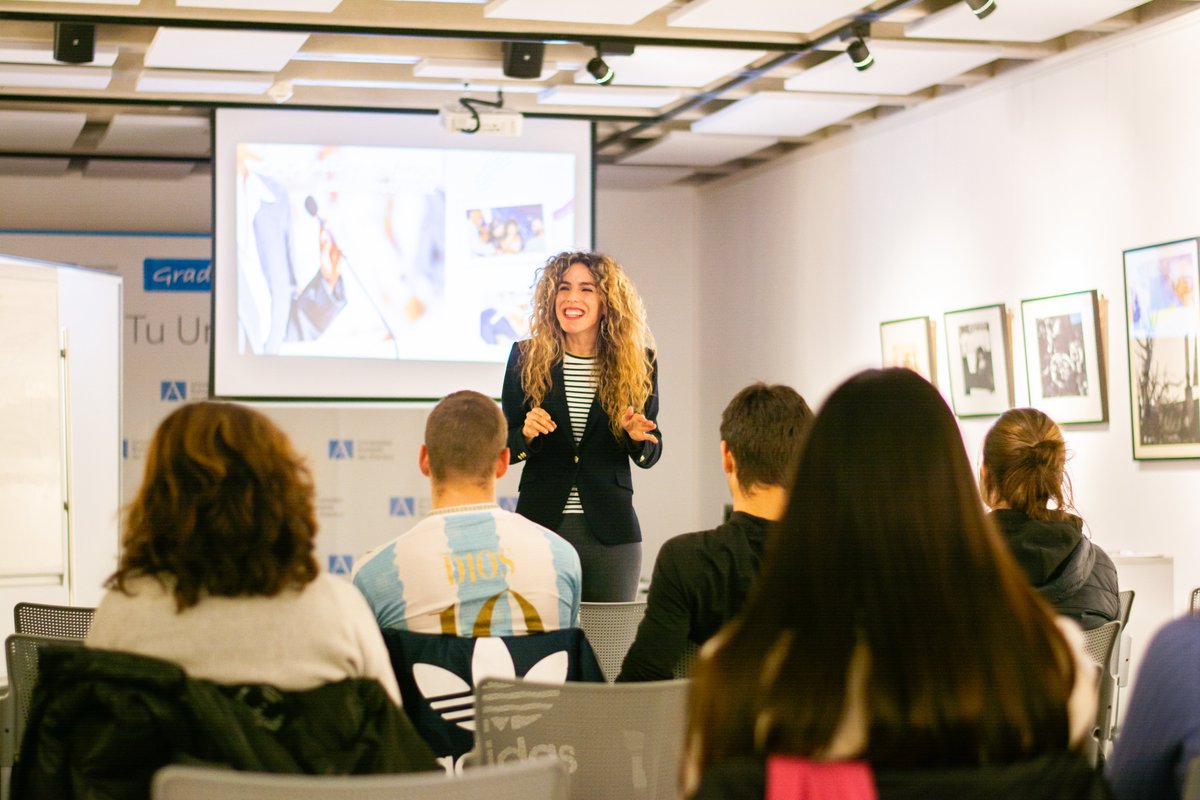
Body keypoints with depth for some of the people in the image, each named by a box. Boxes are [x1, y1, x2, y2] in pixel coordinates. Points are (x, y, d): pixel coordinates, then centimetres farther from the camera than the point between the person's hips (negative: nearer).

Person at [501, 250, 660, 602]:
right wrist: (526, 434, -15)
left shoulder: (639, 363, 3)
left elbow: (650, 456, 9)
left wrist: (638, 437, -12)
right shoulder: (526, 358, 3)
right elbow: (504, 448, 7)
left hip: (609, 531, 0)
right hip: (541, 523, 0)